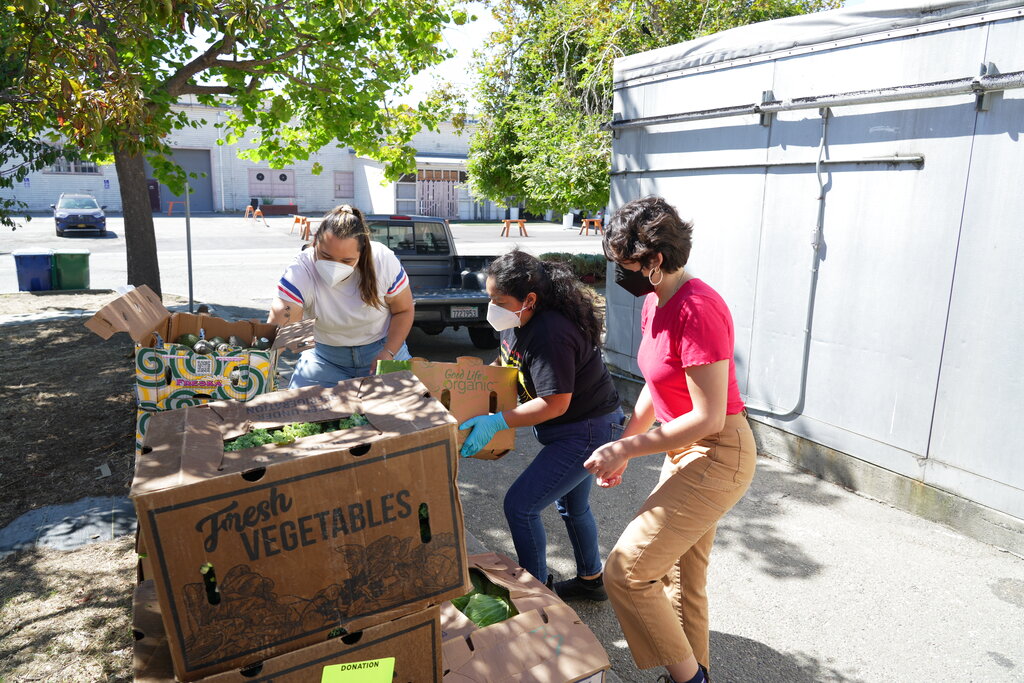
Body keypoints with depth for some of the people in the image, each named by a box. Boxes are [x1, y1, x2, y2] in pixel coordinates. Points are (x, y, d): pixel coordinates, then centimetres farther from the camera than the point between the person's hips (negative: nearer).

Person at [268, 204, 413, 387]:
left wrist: (388, 353, -20)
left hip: (382, 348, 0)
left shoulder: (384, 261, -22)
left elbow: (403, 311, -7)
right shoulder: (300, 273, -27)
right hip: (326, 356, 0)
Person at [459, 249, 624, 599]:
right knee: (572, 505, 25)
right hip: (580, 429, 10)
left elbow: (555, 403, -30)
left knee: (519, 505, -7)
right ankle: (590, 580, 46)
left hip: (587, 432, -10)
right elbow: (506, 368, 15)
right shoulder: (518, 322, -2)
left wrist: (495, 423, -29)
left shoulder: (550, 334, -31)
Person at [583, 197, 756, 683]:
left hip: (717, 457, -9)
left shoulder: (697, 310, -25)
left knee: (625, 572, -7)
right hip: (686, 452, 9)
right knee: (680, 578, 20)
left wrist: (625, 448, -20)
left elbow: (707, 417, -25)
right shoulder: (654, 303, 4)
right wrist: (623, 448, 10)